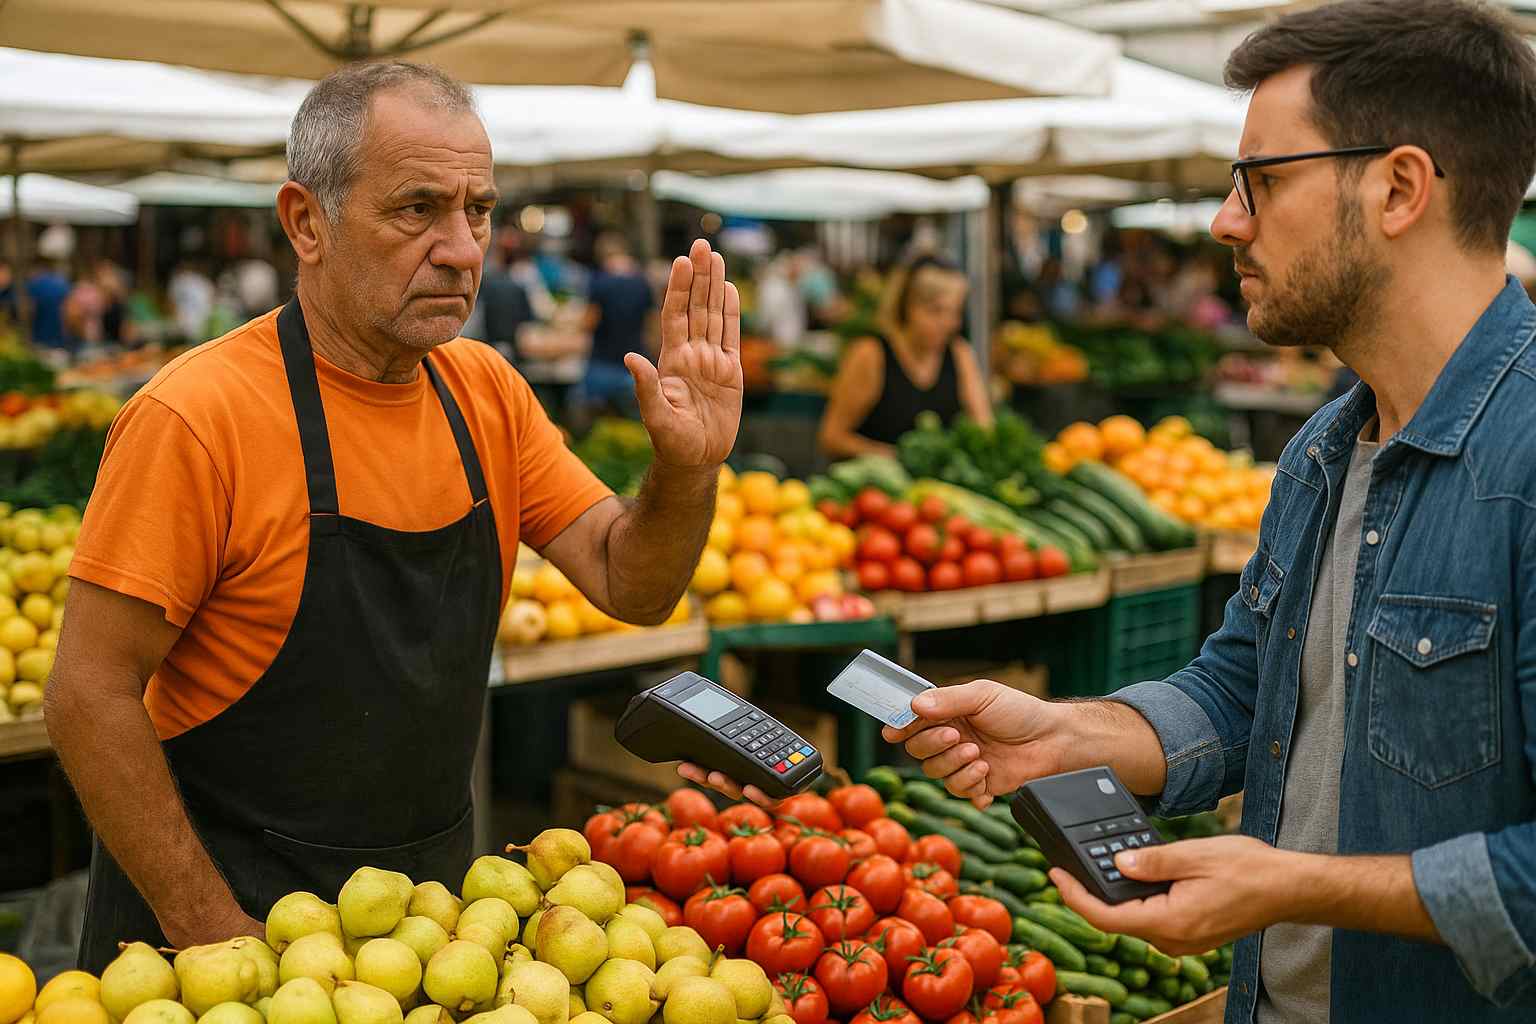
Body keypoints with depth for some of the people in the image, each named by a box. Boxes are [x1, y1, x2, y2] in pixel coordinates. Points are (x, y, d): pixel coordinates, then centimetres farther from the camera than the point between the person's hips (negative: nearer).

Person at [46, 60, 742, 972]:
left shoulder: (486, 392, 0)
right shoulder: (198, 416, -19)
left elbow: (629, 586, 1)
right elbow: (90, 694, -18)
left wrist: (689, 470, -19)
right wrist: (215, 932, -20)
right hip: (235, 909, -5)